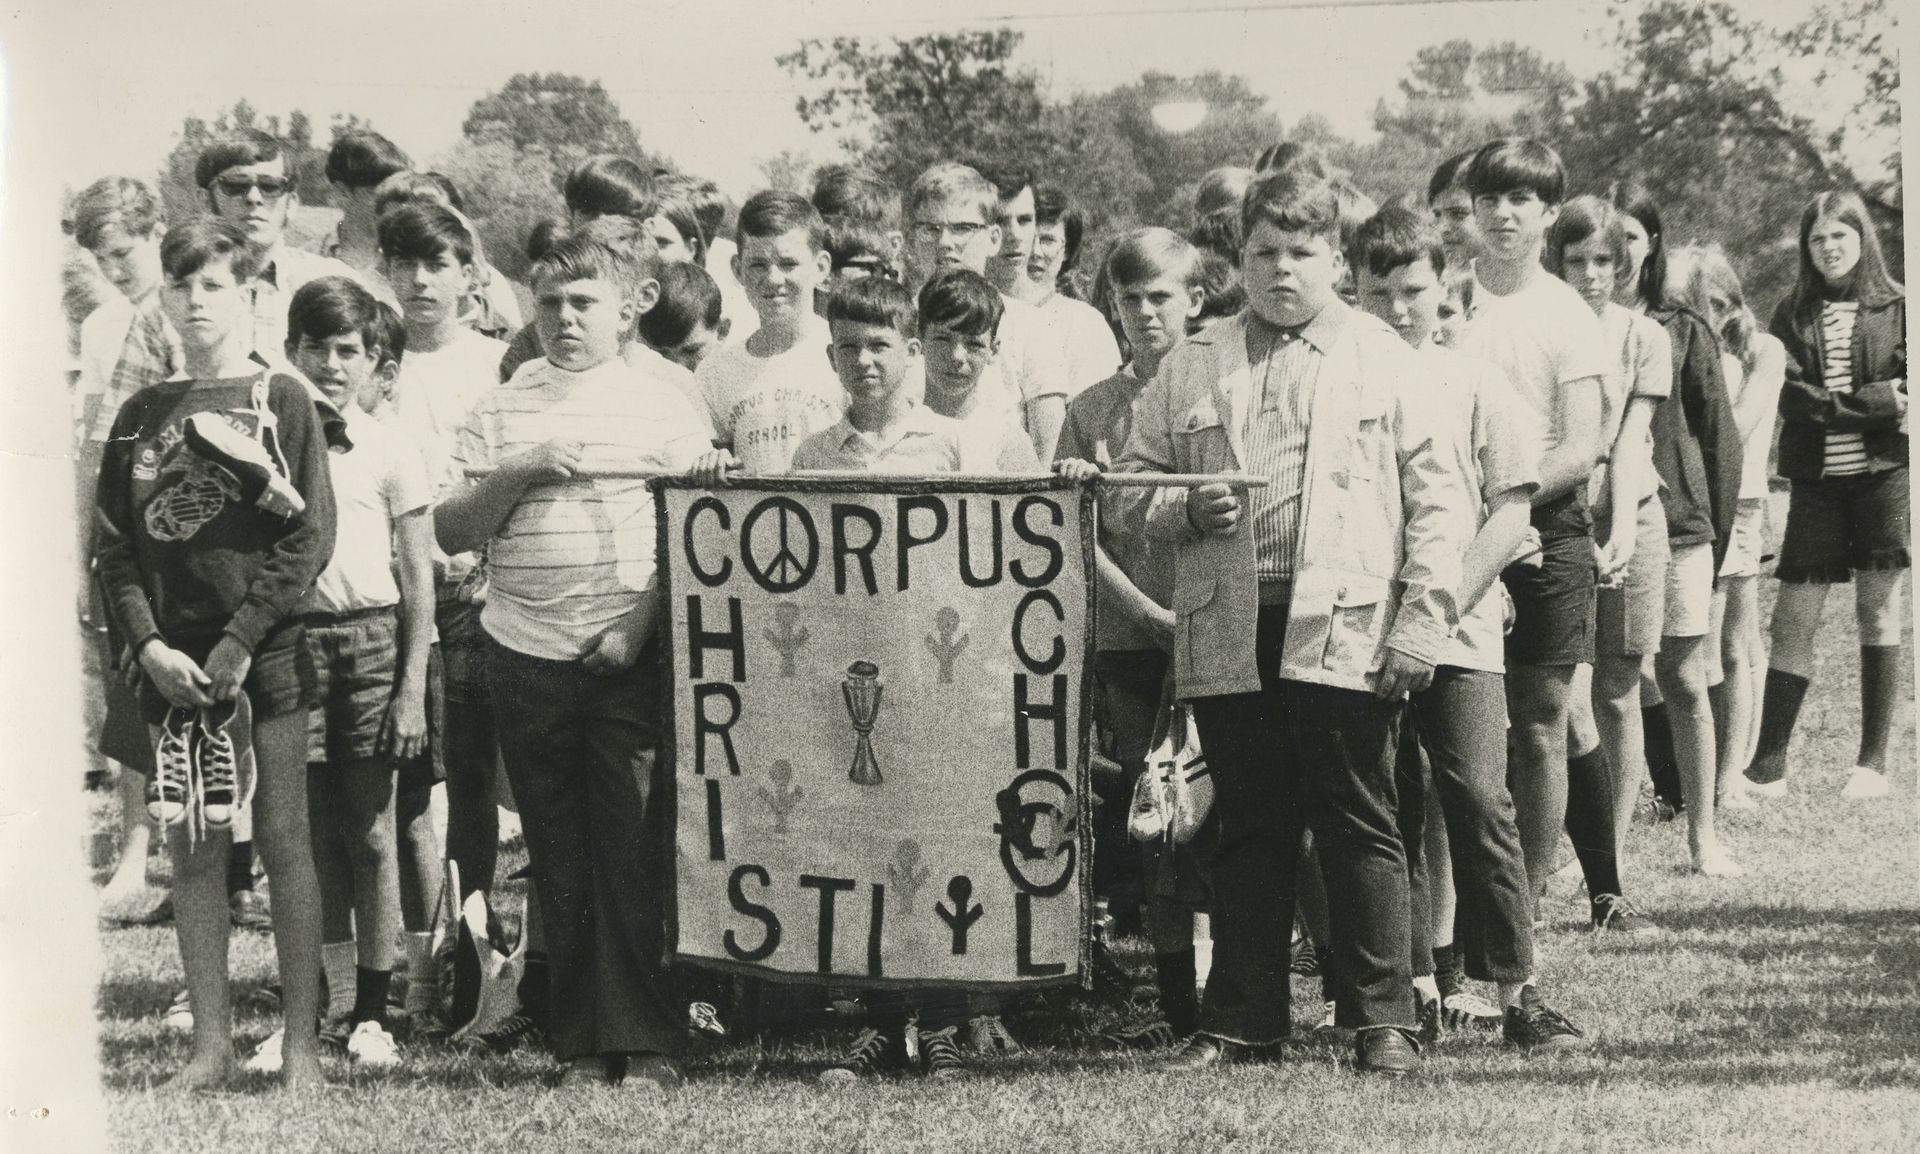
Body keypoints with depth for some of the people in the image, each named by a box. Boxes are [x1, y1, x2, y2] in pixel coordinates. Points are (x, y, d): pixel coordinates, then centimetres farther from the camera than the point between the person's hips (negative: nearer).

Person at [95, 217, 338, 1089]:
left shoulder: (282, 402, 0)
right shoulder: (141, 415, 11)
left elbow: (309, 539, -6)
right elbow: (114, 548, 9)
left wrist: (239, 642, -13)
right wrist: (148, 644, -6)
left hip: (267, 651, -3)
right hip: (172, 659, 4)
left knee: (284, 841, -1)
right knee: (192, 848, 5)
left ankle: (301, 1043, 3)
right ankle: (211, 1042, 10)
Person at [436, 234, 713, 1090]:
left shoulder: (663, 410, 5)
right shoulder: (500, 412, 11)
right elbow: (450, 534, 7)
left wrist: (644, 620, -11)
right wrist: (518, 473, -8)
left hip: (631, 658, -3)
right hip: (527, 657, 3)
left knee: (634, 853, -6)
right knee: (559, 860, 6)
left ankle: (648, 1044, -2)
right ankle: (581, 1047, 11)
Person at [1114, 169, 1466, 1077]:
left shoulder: (1384, 361, 6)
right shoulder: (1191, 368, 14)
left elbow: (1434, 499, 2)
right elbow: (1133, 488, 16)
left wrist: (1422, 620, -6)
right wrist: (1187, 510, -6)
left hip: (1345, 629, -3)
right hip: (1228, 632, 3)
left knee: (1360, 829, 0)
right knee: (1248, 830, 9)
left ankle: (1382, 1020, 5)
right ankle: (1241, 1019, 14)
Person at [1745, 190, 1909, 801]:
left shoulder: (1898, 308, 3)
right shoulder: (1792, 315, 8)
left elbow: (1906, 394, -5)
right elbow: (1790, 396, -4)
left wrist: (1833, 405, -15)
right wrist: (1872, 402, -14)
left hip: (1883, 474, -2)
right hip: (1816, 479, 2)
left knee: (1879, 613, 3)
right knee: (1793, 618, -2)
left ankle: (1874, 763, 11)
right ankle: (1768, 767, 1)